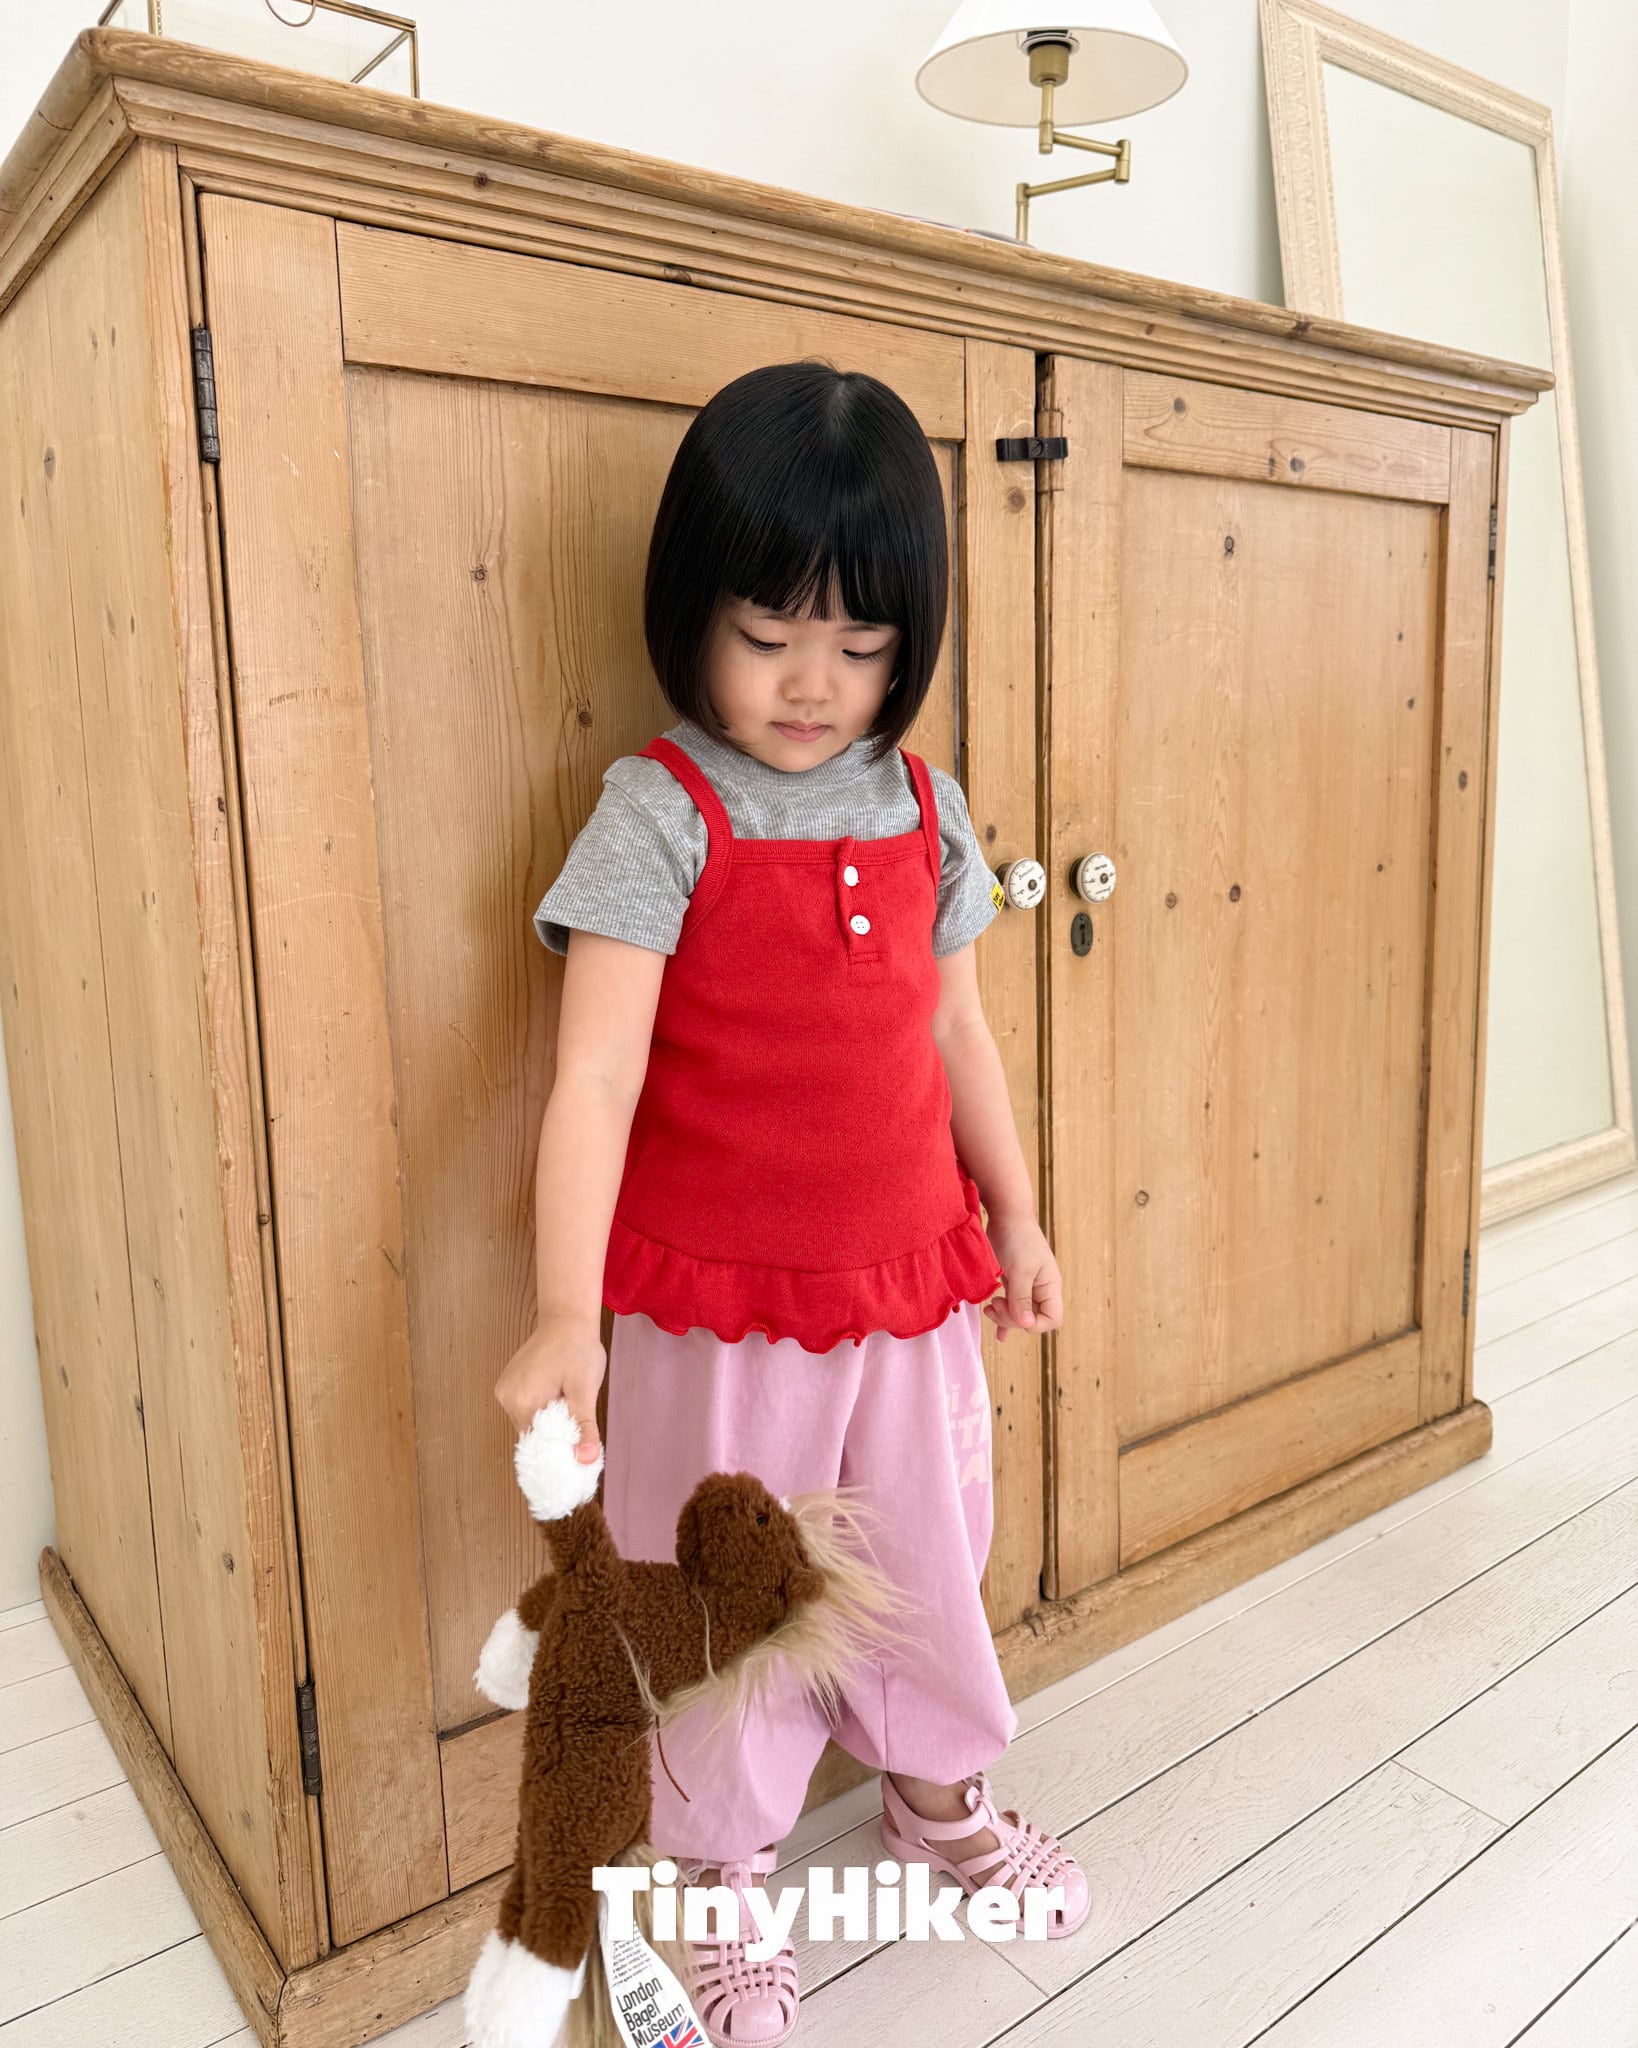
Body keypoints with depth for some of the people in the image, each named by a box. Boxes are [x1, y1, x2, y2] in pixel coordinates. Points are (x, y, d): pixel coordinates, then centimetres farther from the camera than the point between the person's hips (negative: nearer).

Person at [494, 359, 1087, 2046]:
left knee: (929, 1556, 23)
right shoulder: (659, 813, -14)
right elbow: (594, 1075, -22)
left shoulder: (924, 808, 1)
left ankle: (938, 1794, 52)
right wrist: (565, 1314, -31)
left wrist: (1014, 1216, 14)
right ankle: (724, 1878, 41)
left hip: (911, 1285, 5)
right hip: (717, 1307, -4)